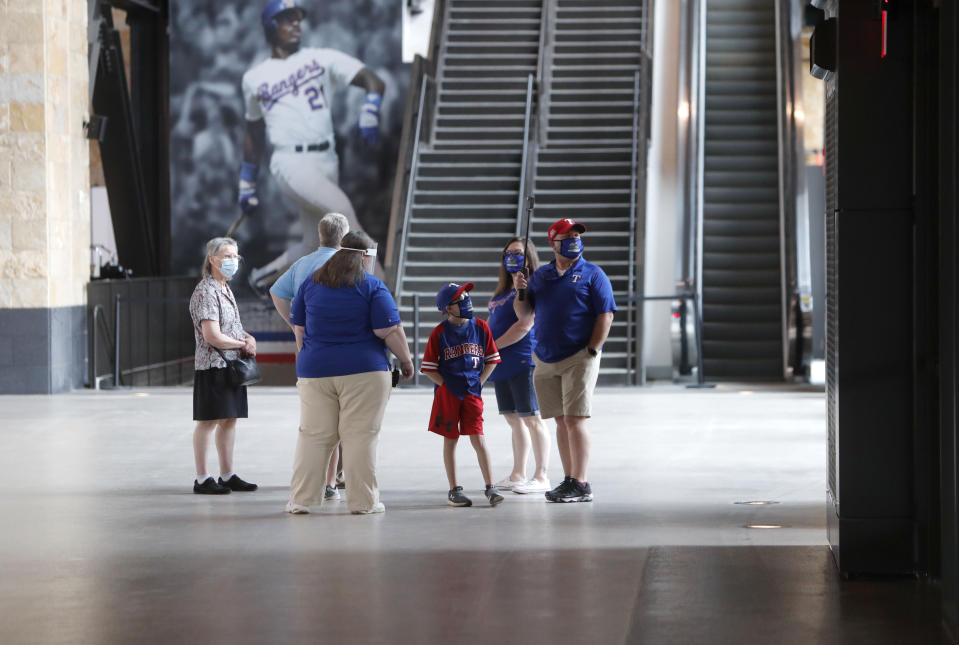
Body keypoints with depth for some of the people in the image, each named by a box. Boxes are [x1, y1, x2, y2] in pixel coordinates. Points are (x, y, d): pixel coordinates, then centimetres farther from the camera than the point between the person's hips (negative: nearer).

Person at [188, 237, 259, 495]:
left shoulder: (225, 288, 15)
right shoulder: (206, 292, -15)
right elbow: (213, 336, -22)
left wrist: (248, 337, 5)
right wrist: (243, 344, -10)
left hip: (232, 365, 9)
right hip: (213, 366, -9)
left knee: (229, 420, 11)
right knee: (208, 421, -5)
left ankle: (227, 475, 18)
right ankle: (202, 479, -1)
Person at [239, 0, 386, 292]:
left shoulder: (322, 59, 11)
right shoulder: (254, 78, 14)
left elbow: (373, 81, 1)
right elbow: (254, 132, 24)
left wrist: (370, 111, -19)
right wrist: (247, 181, 24)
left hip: (327, 163, 3)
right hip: (291, 162, -3)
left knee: (314, 247, 3)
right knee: (341, 208, -27)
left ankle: (262, 278, 30)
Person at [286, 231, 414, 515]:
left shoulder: (311, 284, 9)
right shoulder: (372, 287, -5)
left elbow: (299, 328, 15)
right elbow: (389, 331, -9)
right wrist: (406, 361, 3)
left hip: (315, 371, 4)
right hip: (364, 371, -4)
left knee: (313, 435, 6)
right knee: (361, 436, 0)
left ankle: (301, 499, 6)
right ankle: (362, 500, 2)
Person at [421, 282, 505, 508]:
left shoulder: (480, 327, 3)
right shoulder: (439, 333, -4)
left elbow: (491, 360, 10)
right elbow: (428, 367, 0)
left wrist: (479, 382, 1)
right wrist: (445, 385, -8)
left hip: (472, 392, 1)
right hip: (447, 394, -1)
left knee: (478, 437, -5)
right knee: (450, 440, 6)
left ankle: (490, 487, -1)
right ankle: (454, 490, 12)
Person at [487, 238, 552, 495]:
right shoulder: (504, 290, 19)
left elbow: (524, 326, -17)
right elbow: (495, 324, 25)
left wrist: (494, 346, -14)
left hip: (523, 361, -9)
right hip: (502, 364, 9)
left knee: (532, 419, -7)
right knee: (514, 420, 13)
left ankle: (542, 476, -5)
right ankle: (518, 475, 19)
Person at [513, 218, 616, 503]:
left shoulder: (592, 275, 0)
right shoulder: (540, 275, 15)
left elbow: (605, 316, -5)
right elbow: (524, 315, 15)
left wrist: (591, 352, -13)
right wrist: (520, 292, -5)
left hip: (579, 359, -5)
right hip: (545, 360, 5)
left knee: (574, 419, -11)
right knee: (561, 421, 8)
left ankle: (581, 485, -9)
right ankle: (569, 480, 14)